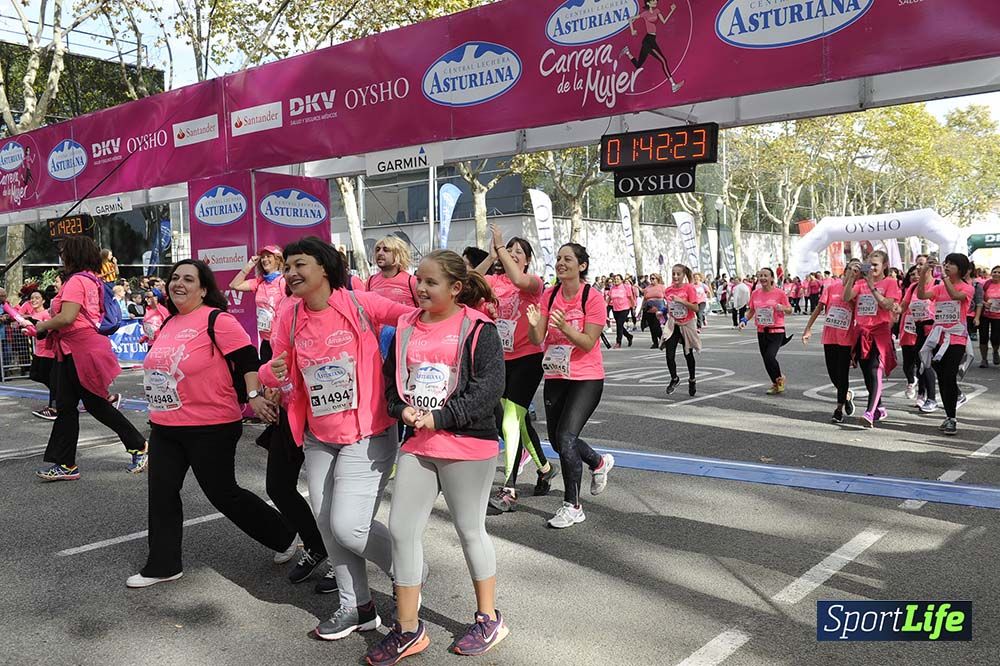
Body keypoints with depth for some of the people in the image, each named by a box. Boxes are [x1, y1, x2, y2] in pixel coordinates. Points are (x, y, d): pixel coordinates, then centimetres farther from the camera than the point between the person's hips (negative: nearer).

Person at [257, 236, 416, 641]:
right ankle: (357, 608, 33)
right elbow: (277, 369, 8)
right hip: (319, 438, 6)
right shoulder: (290, 315, 0)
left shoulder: (359, 303, -13)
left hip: (367, 435, -6)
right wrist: (272, 373, -15)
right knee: (326, 524, 13)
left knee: (347, 526, -11)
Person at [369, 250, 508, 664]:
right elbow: (391, 377, 12)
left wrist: (439, 418, -17)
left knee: (470, 530, 7)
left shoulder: (478, 329, -8)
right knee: (402, 529, 4)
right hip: (417, 444, 6)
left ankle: (489, 619, 28)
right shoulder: (406, 327, 8)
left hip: (468, 445, -5)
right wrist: (402, 409, -8)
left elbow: (490, 386, -15)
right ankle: (408, 630, 19)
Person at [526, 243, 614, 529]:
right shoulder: (549, 295, 1)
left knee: (566, 436, -16)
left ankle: (572, 507, 0)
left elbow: (588, 343, -16)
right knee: (556, 439, 13)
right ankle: (600, 463, 43)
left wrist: (565, 326, -32)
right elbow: (538, 340, -4)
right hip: (555, 376, 6)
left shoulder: (593, 297, -12)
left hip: (587, 379, -6)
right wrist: (534, 325, -25)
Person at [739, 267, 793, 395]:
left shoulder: (779, 293, -8)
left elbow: (789, 309, 0)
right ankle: (775, 384, 28)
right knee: (766, 359, 8)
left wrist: (782, 308, -21)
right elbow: (751, 310, 15)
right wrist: (744, 320, -2)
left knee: (770, 357, -18)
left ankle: (779, 379, 9)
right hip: (761, 332, 5)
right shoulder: (755, 293, 4)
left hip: (776, 331, -5)